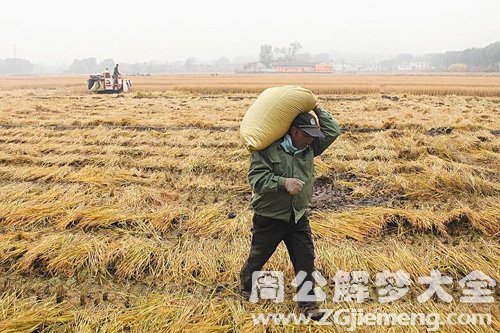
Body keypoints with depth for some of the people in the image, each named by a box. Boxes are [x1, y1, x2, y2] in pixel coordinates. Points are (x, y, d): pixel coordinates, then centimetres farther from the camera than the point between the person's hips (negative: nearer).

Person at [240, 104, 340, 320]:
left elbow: (333, 131, 2)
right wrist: (284, 182, -33)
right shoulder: (268, 148, -16)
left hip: (298, 216, 5)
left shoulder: (310, 147, 2)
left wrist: (317, 110, -3)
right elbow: (256, 177, -22)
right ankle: (246, 287, 43)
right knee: (258, 256, 15)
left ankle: (308, 304, 19)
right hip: (269, 217, -4)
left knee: (305, 260, 5)